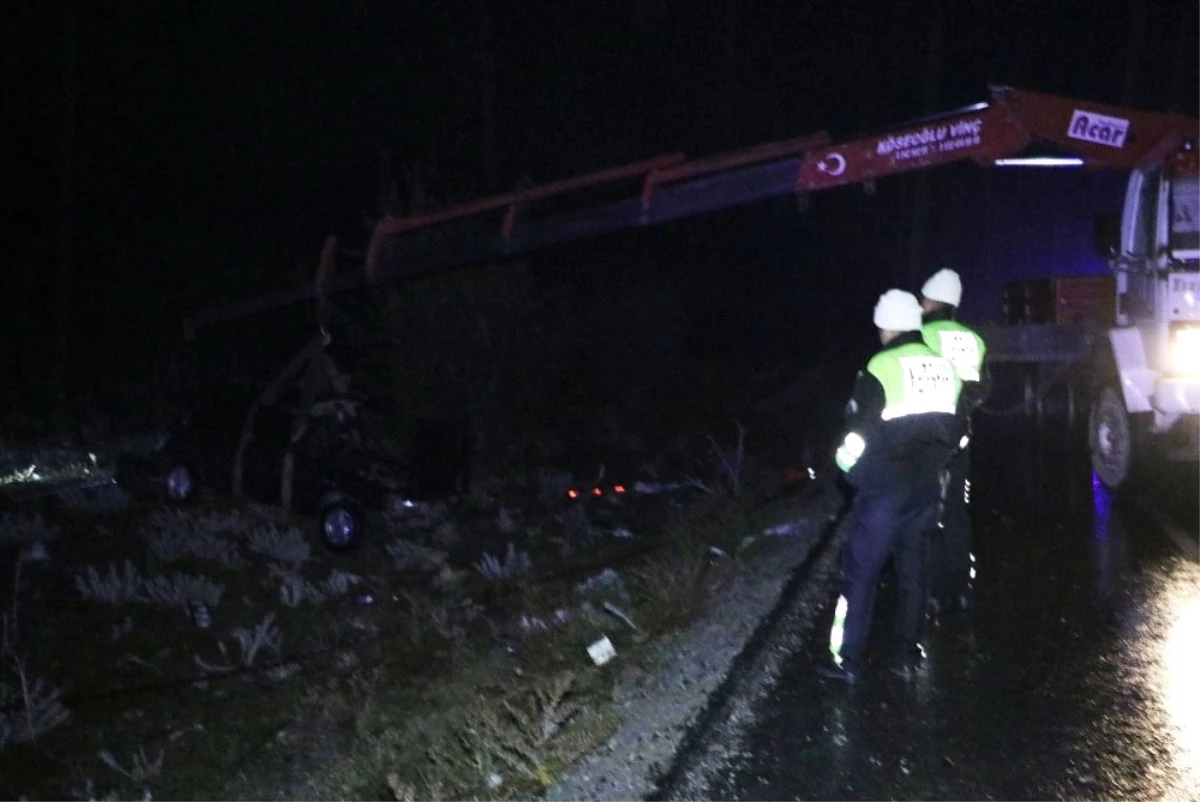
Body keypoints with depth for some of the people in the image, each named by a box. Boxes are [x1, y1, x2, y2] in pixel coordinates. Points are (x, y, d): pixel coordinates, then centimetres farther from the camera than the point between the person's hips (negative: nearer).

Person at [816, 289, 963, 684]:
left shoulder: (882, 367, -14)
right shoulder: (944, 367, 6)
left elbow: (860, 430, -12)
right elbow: (955, 431, 13)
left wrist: (848, 467, 6)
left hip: (884, 488, -6)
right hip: (925, 488, 6)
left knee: (860, 571, 1)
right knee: (913, 569, 15)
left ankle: (847, 660, 4)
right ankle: (907, 654, 21)